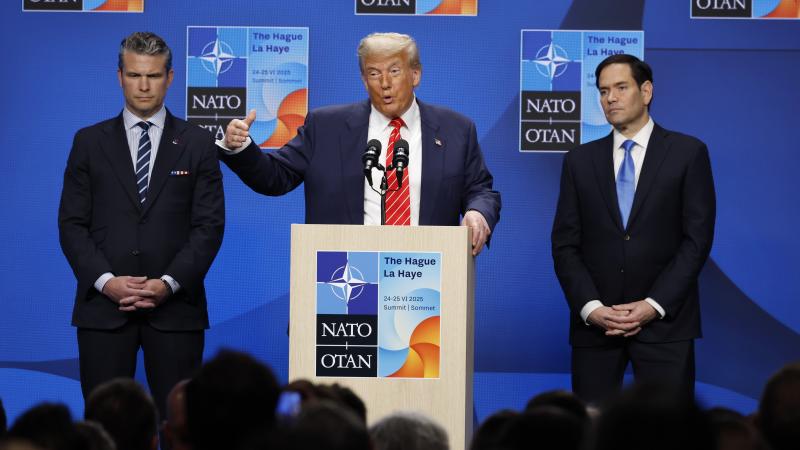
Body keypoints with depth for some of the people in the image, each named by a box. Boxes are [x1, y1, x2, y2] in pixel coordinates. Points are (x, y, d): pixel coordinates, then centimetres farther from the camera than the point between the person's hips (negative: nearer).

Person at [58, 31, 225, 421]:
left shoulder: (198, 144, 7)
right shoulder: (90, 142, 9)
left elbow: (209, 225, 1)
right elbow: (72, 223, 5)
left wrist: (169, 283, -12)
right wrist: (106, 281, -10)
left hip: (175, 306, -1)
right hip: (103, 305, 1)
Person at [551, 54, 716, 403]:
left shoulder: (688, 153, 4)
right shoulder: (580, 161, 12)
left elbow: (697, 238, -1)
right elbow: (565, 245, 7)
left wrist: (654, 306, -10)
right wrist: (590, 308, -8)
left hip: (663, 321, -2)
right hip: (594, 323, 2)